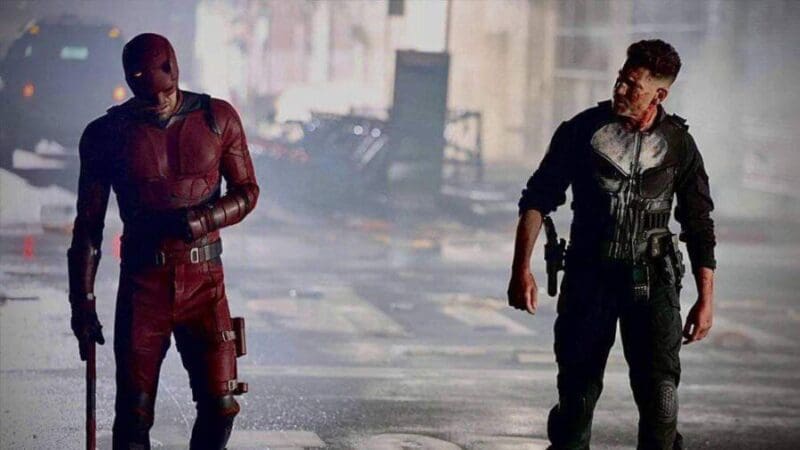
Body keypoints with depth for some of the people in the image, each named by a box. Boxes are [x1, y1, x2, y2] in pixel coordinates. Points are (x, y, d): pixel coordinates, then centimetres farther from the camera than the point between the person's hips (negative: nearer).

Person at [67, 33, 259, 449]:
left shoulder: (218, 119, 2)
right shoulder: (107, 134, -1)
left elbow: (247, 192, 8)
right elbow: (88, 227, 3)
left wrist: (200, 221, -13)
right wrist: (83, 305, 1)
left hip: (205, 281, 1)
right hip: (143, 285, -1)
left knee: (220, 405, -2)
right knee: (133, 414, 0)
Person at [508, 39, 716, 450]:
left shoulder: (678, 144, -1)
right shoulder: (583, 130, -3)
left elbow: (698, 223, 6)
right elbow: (537, 199, 0)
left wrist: (706, 297, 2)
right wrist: (521, 269, -8)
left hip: (652, 278, 0)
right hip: (589, 275, 1)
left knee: (658, 390, -13)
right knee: (577, 389, 5)